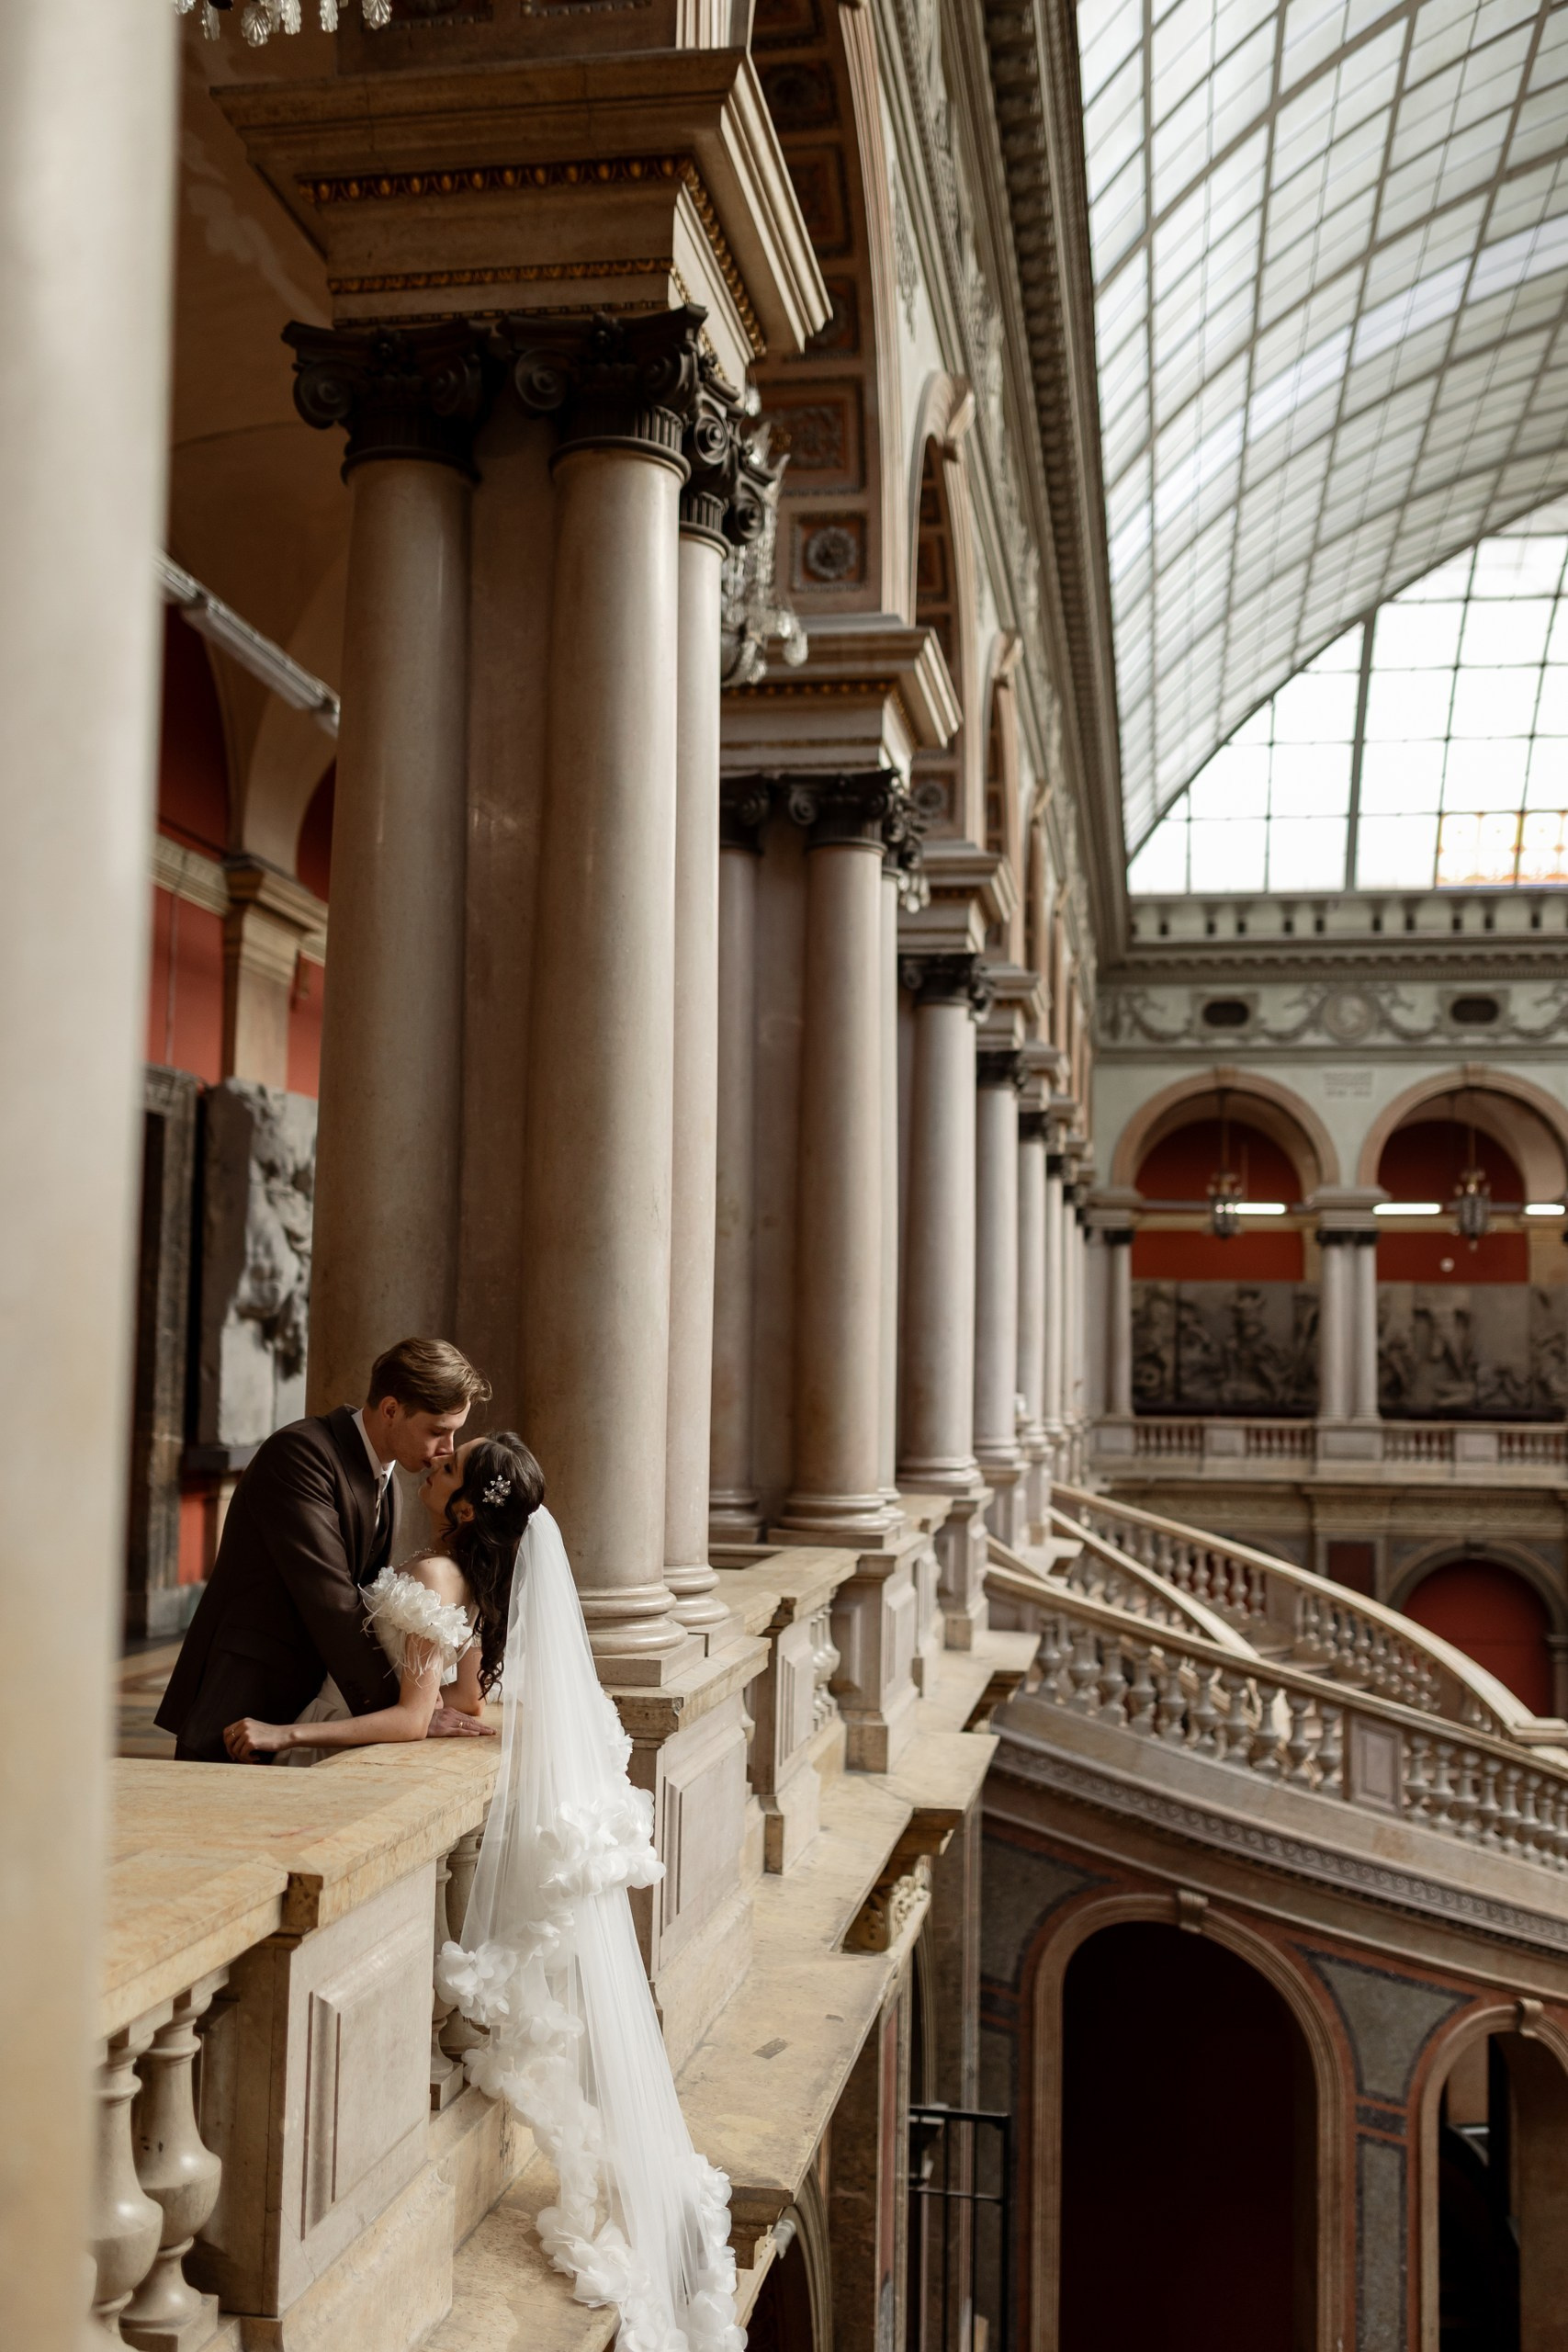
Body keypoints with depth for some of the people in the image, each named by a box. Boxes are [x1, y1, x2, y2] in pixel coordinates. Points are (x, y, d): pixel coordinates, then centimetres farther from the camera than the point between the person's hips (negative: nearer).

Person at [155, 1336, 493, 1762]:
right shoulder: (299, 1452, -17)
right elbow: (330, 1601, -22)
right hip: (237, 1706, -8)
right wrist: (402, 1710, -20)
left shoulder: (384, 1482, 11)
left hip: (295, 1708, 8)